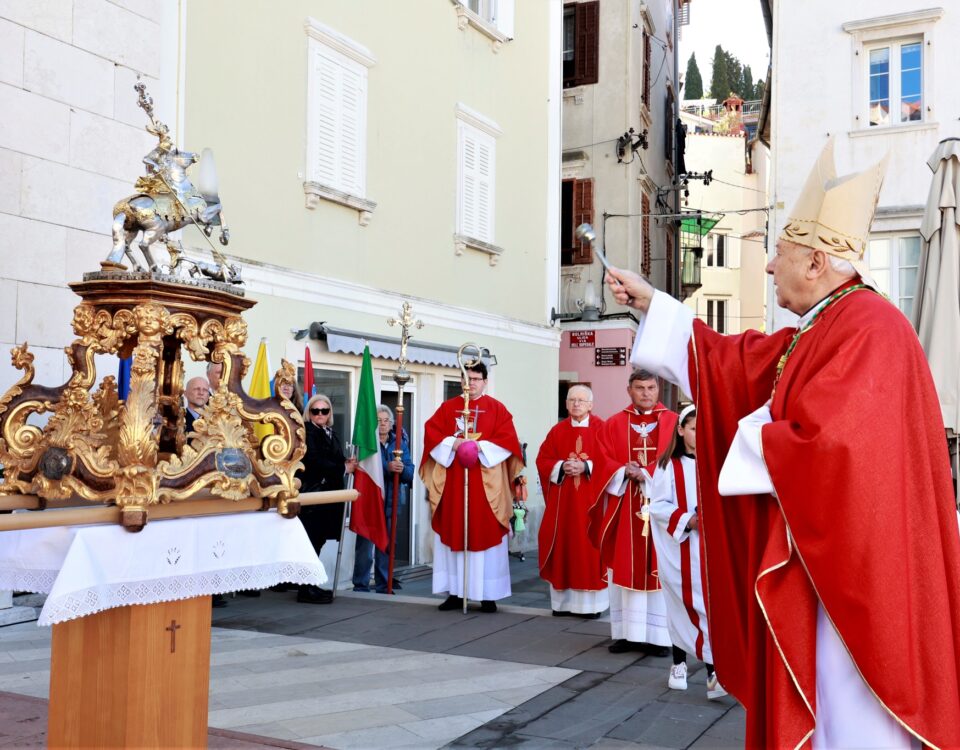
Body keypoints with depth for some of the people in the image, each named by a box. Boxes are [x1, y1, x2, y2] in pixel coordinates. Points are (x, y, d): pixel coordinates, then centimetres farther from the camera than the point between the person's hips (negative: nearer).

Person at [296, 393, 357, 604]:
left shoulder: (331, 433, 20)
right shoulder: (307, 431, -7)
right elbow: (313, 461, -17)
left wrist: (347, 464, 2)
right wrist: (343, 468, -10)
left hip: (327, 495, 8)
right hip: (311, 492, -8)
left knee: (318, 540, 9)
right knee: (313, 541, -8)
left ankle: (310, 586, 16)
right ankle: (306, 590, -4)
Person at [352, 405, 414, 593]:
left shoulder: (400, 442, 10)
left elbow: (410, 471, 3)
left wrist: (402, 469, -20)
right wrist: (387, 467, -28)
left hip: (391, 500, 4)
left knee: (386, 545, 9)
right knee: (365, 544, -4)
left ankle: (383, 584, 19)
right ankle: (361, 585, 5)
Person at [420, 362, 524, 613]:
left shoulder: (497, 409, 5)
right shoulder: (447, 407, 11)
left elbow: (507, 439, -5)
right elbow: (431, 432, 3)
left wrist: (480, 446, -17)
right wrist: (453, 443, -13)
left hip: (485, 483, -2)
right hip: (452, 482, 2)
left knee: (486, 534, -2)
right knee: (453, 534, 4)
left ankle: (488, 595, 4)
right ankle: (455, 592, 11)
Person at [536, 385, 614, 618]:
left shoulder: (601, 429, -1)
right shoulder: (557, 431, 9)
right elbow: (543, 461, 5)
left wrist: (586, 467, -18)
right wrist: (562, 467, -12)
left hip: (591, 500, -3)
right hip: (562, 501, 3)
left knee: (589, 547, -3)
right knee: (563, 548, 4)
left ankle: (591, 602, 5)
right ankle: (563, 600, 11)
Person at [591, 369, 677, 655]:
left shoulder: (674, 422, 5)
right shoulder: (613, 424, 9)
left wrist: (646, 473, -16)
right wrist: (625, 471, -15)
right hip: (624, 508, 2)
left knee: (659, 568, -1)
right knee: (625, 568, 4)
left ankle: (658, 635, 6)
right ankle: (626, 632, 11)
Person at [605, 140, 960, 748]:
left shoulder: (869, 329, -19)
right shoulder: (816, 334, 13)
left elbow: (822, 447, -29)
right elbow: (731, 361, 21)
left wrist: (754, 443, -9)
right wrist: (650, 302, 20)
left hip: (849, 571, -10)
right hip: (814, 565, 10)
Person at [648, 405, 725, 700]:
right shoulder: (669, 465, -2)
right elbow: (657, 505, -5)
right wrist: (688, 520, -16)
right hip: (679, 549, -1)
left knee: (710, 607, -4)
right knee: (682, 606, 7)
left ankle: (714, 672, -2)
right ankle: (679, 664, 23)